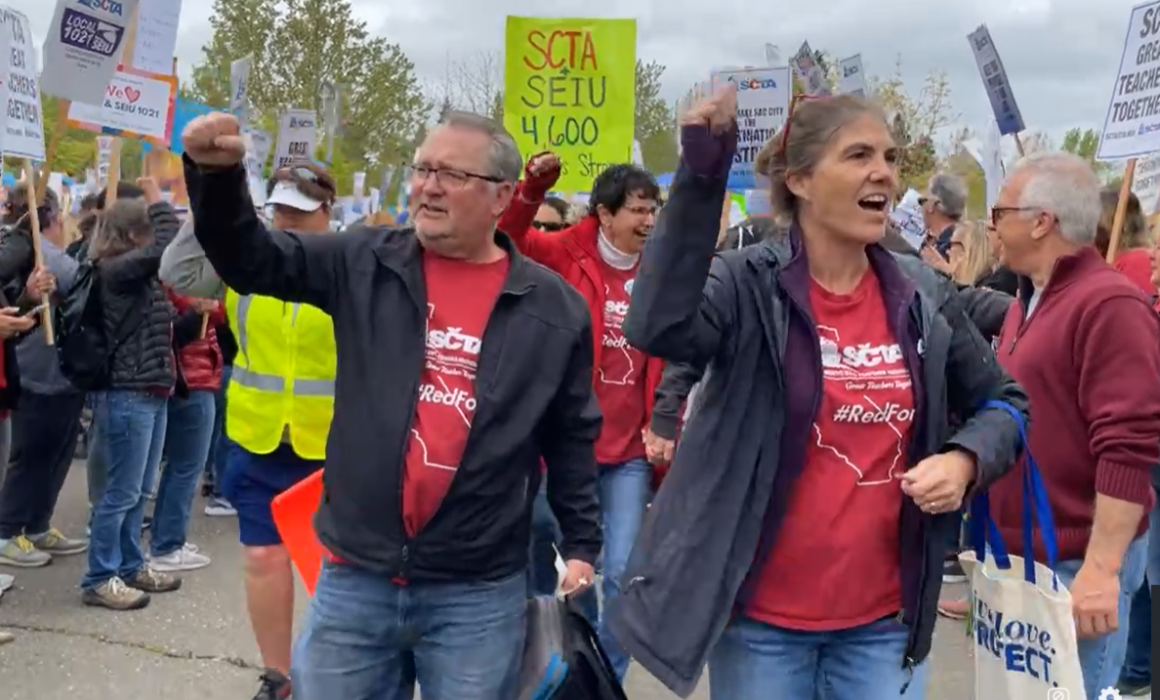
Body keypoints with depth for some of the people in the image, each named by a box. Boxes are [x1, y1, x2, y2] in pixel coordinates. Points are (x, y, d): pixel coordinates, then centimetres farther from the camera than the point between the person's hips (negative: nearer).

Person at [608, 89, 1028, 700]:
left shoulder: (924, 297, 1)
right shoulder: (747, 284, -11)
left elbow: (1001, 402, 13)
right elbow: (657, 327, -31)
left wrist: (965, 460, -7)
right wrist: (701, 177, -34)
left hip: (884, 617, 4)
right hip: (763, 614, -3)